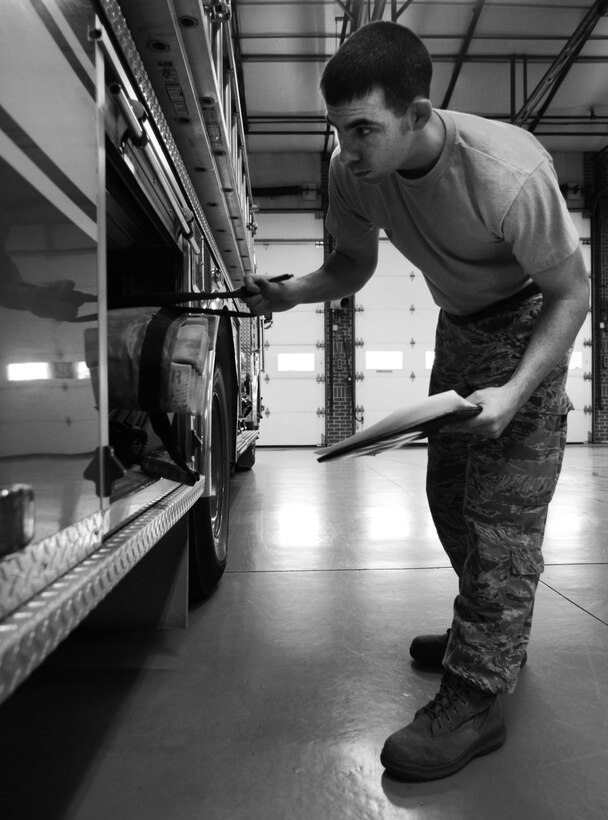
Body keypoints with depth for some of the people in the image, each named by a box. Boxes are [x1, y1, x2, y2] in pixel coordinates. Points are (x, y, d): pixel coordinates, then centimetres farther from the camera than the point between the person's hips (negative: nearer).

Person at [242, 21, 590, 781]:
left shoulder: (505, 172, -33)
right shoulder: (352, 174, -17)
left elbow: (571, 292, -22)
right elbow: (353, 262, 1)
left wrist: (515, 391, -34)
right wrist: (291, 292, -19)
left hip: (528, 327, -6)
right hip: (457, 326, 7)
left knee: (504, 508, -11)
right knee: (448, 495, 13)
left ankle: (475, 697, 1)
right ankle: (492, 633, 33)